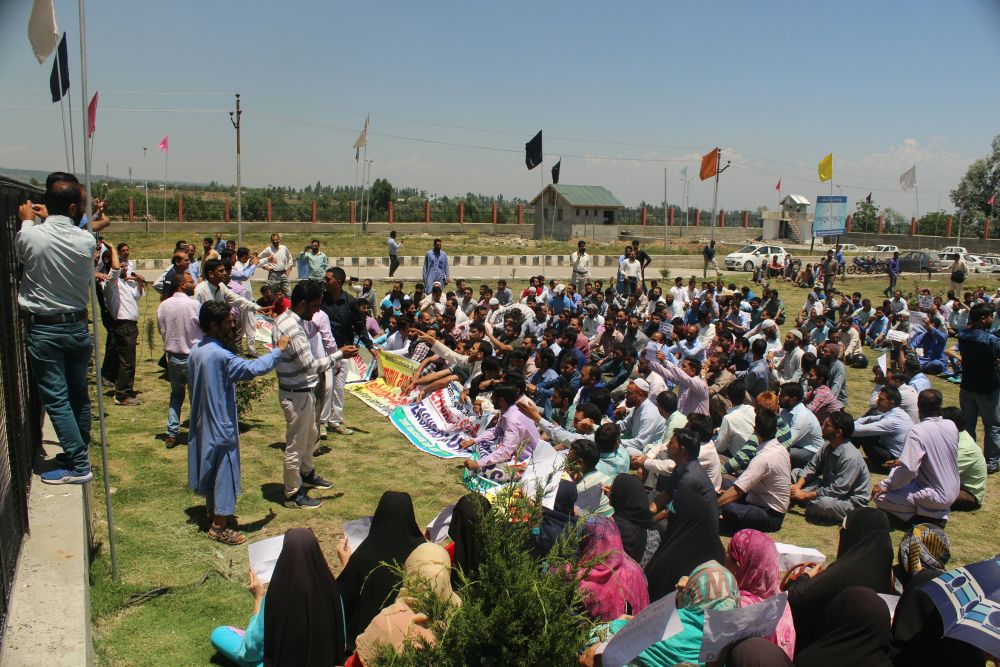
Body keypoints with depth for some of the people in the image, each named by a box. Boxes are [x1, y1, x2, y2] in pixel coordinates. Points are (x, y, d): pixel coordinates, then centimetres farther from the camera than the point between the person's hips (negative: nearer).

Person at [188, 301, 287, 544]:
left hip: (203, 422, 9)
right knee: (224, 472, 2)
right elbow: (253, 368, -33)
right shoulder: (220, 355, -26)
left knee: (210, 467, 22)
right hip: (221, 424, -9)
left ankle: (213, 511, 38)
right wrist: (278, 351, -22)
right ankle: (219, 527, 11)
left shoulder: (195, 352, 3)